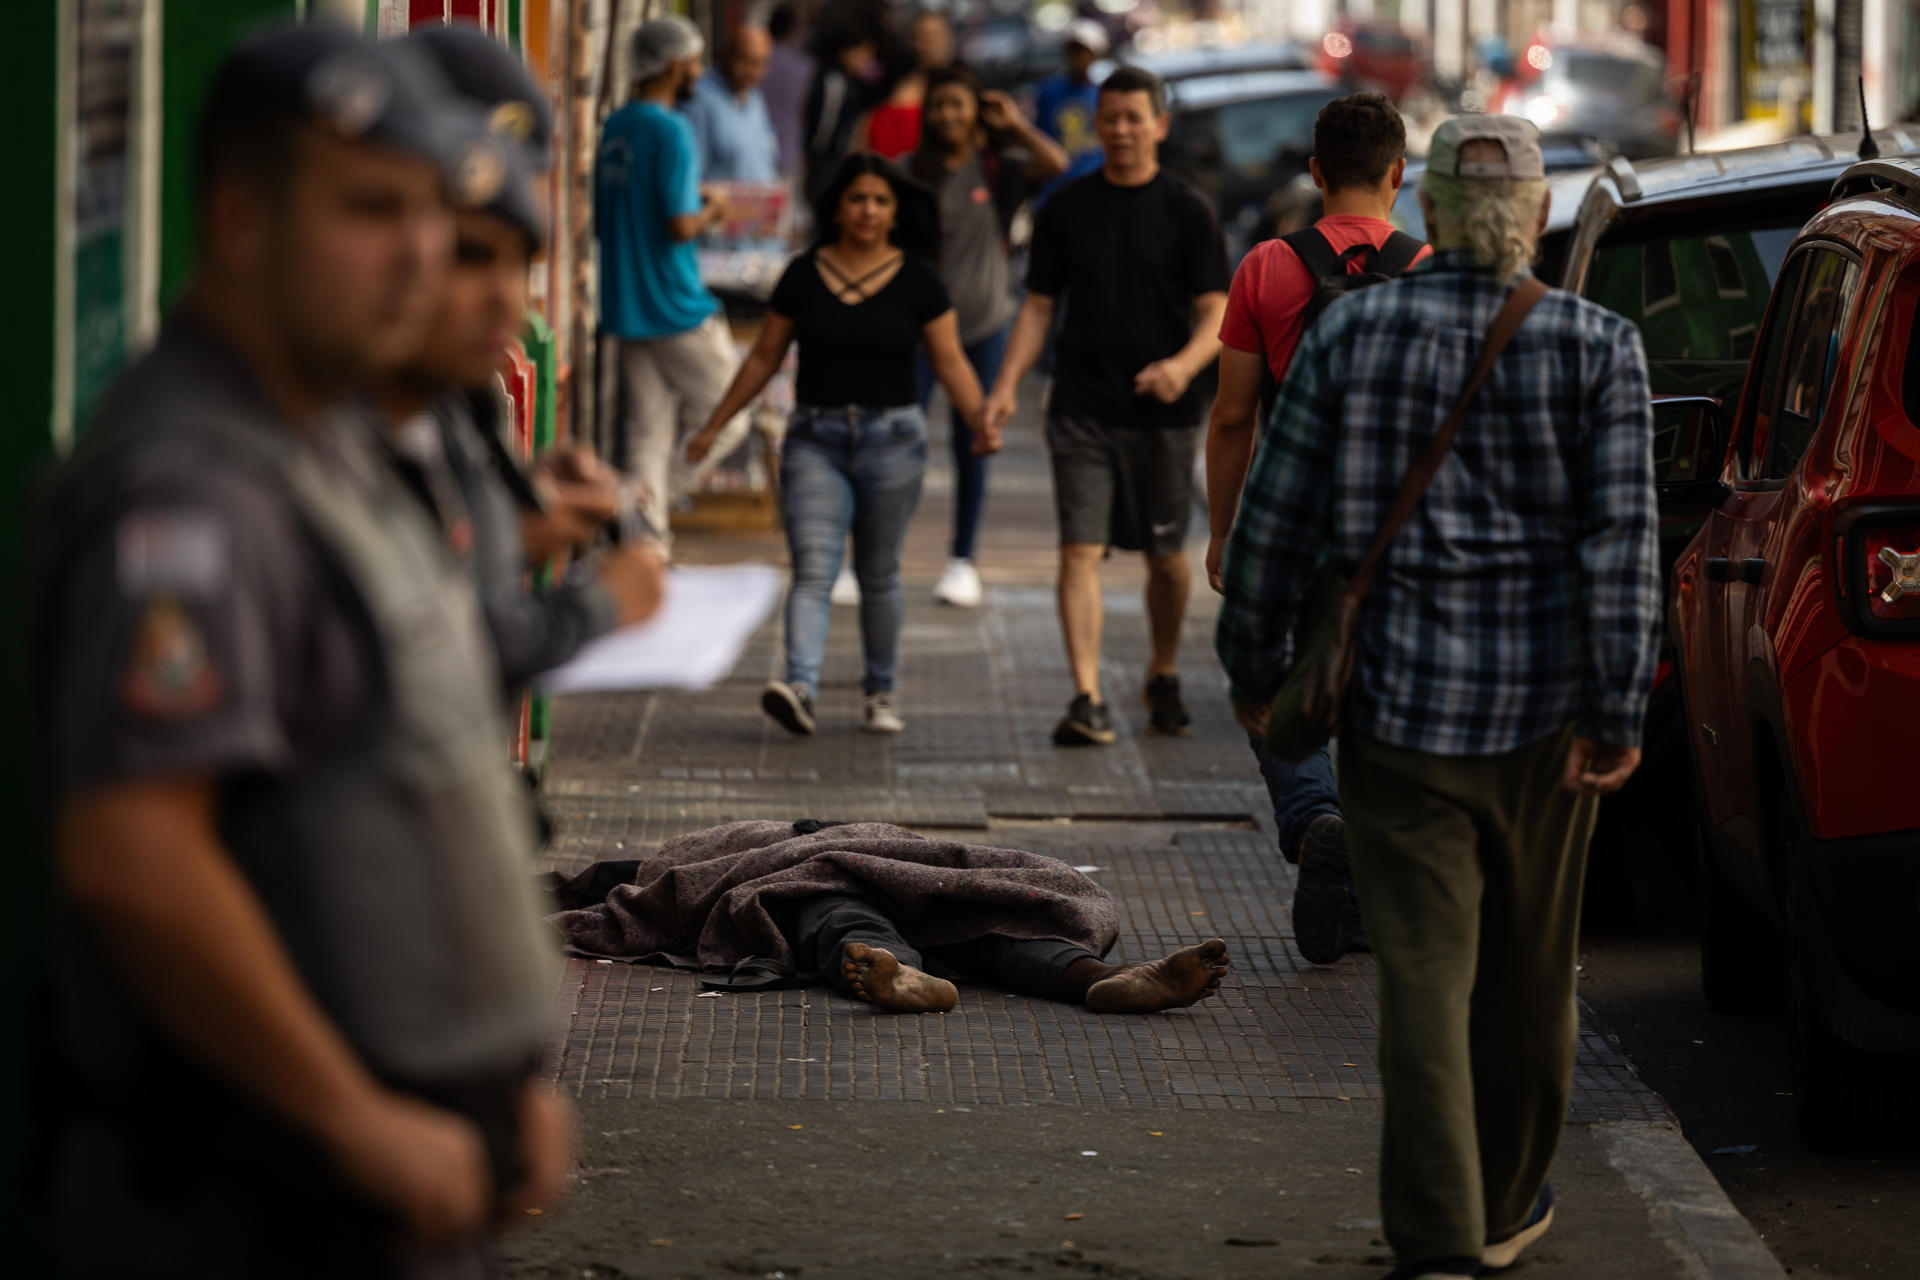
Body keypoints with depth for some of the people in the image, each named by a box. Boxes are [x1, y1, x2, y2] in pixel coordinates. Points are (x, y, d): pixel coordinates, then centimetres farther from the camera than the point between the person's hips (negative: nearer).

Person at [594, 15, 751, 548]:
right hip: (677, 304, -8)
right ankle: (648, 501, -8)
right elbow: (681, 226, -22)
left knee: (647, 433, 8)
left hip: (625, 304, 8)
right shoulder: (671, 131, -15)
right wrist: (711, 210, 0)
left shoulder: (615, 127, 11)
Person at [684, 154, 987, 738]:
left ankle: (880, 691, 22)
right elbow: (764, 358, 11)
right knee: (812, 569, -13)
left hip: (892, 438, 0)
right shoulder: (804, 275, 3)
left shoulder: (918, 280, 2)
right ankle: (800, 686, -27)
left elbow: (950, 362, 2)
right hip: (815, 437, 0)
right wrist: (713, 426, 12)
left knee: (878, 574, 8)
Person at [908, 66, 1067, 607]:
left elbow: (1055, 164, -18)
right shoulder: (913, 173, 2)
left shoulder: (999, 170, 0)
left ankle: (962, 561, 19)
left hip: (983, 324, 0)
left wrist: (1014, 124, -11)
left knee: (971, 446, 7)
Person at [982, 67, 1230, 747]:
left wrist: (1185, 364, -26)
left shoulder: (1186, 212, -1)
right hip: (1081, 410, 1)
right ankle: (1087, 699, -14)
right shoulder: (1066, 209, 5)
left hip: (1162, 413, -1)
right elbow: (1038, 307, 9)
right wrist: (1007, 385, -4)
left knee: (1165, 557, 10)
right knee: (1080, 550, -11)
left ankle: (1163, 676, 33)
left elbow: (1217, 313, -5)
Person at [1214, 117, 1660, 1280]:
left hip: (1399, 702, 0)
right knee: (1528, 969, 17)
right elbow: (1623, 540, -12)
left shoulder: (1351, 335, -4)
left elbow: (1274, 523, 0)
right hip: (1541, 707, 1)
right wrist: (1617, 710, -11)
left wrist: (1256, 667, 13)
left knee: (1424, 974, 0)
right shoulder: (1598, 349, -6)